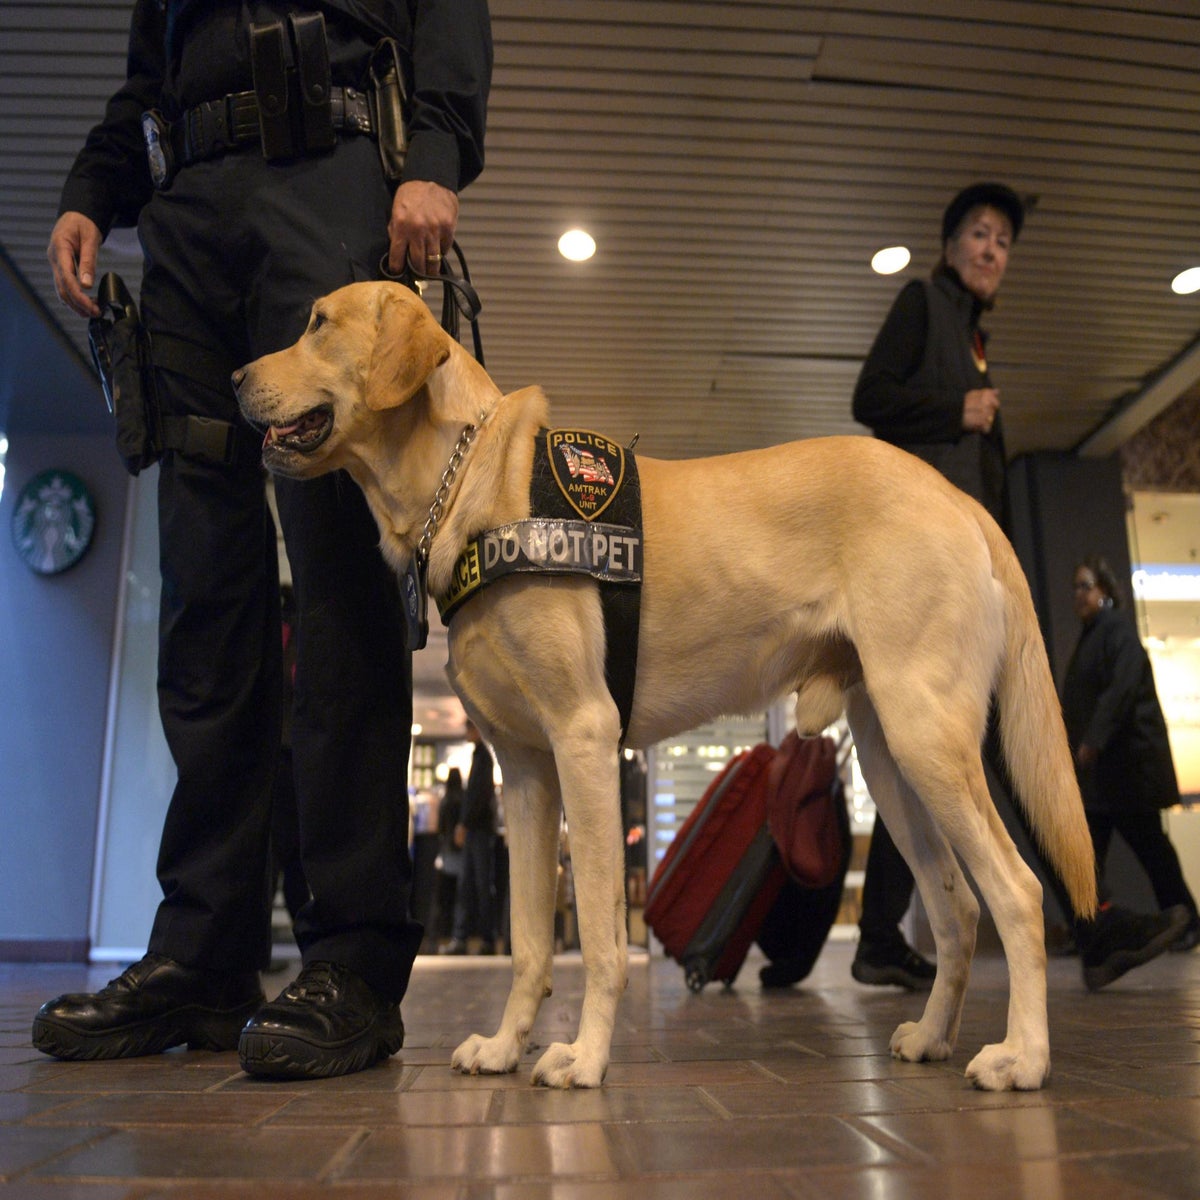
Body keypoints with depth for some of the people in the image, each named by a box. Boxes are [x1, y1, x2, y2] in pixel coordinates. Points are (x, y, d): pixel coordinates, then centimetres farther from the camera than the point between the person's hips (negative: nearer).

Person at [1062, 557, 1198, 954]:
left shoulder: (1118, 630, -9)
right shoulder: (1089, 636, 17)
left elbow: (1122, 690, -21)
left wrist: (1092, 741, -26)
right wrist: (1077, 747, 14)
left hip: (1127, 757, -8)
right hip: (1096, 762, 8)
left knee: (1147, 842, 1)